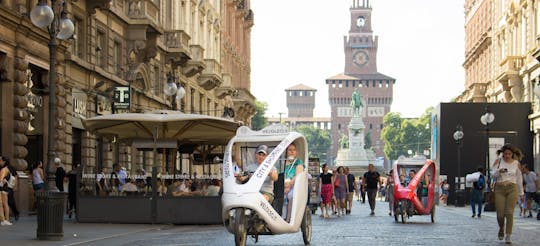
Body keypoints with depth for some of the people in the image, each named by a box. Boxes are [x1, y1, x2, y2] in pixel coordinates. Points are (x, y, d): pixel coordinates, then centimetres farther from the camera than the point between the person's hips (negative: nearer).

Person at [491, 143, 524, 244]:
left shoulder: (517, 164, 6)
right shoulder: (498, 161, 5)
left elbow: (519, 179, 14)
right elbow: (493, 174, -1)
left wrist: (521, 193, 18)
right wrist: (499, 171, -23)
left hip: (512, 189, 0)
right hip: (499, 189, 0)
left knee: (509, 212, -12)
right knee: (500, 214, -3)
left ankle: (508, 236, -8)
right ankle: (501, 229, 28)